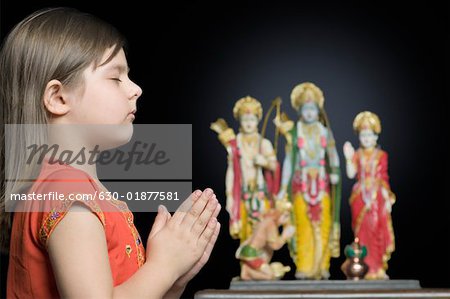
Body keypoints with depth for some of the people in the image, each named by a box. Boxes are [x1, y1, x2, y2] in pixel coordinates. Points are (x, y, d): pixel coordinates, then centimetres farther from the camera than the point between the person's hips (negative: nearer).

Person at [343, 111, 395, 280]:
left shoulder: (381, 155, 3)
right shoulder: (357, 155, 5)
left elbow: (384, 178, 3)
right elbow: (351, 174, -5)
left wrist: (388, 199, -1)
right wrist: (349, 158, -15)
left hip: (378, 197, -1)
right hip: (361, 197, 1)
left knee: (378, 231, -2)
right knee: (362, 232, 0)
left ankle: (378, 267, 6)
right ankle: (365, 267, 5)